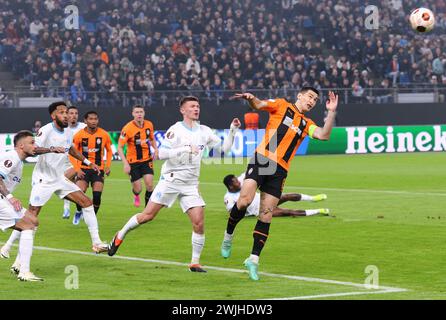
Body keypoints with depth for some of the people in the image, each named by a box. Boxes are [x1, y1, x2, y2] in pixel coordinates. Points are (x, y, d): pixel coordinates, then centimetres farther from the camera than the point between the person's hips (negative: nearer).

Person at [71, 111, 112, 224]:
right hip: (83, 169, -1)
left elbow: (109, 151, 12)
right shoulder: (79, 135, -6)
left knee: (97, 195, -11)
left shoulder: (104, 134, -2)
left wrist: (107, 166, 0)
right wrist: (77, 169, -9)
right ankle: (79, 212, 18)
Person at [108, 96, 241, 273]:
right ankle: (120, 236, 20)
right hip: (170, 180, -4)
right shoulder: (175, 130, -7)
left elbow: (223, 148, 12)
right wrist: (186, 149, -23)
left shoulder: (204, 131, 8)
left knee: (199, 222, -10)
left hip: (191, 185, 4)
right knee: (147, 215, -3)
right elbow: (162, 153, -16)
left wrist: (232, 131, -2)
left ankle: (195, 262, 1)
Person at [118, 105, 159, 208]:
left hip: (147, 159, 3)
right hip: (133, 161, -3)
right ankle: (136, 195, 39)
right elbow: (120, 147, -16)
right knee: (138, 189, 0)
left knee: (149, 184, -14)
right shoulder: (127, 129, -18)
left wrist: (155, 149, -3)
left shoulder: (149, 125, -3)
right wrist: (125, 163, -25)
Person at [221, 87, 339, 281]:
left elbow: (324, 135, 3)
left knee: (266, 216, 0)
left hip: (279, 171, 4)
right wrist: (250, 98, -25)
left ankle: (254, 259, 8)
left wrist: (331, 112, -6)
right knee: (244, 200, -20)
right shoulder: (281, 106, 11)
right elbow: (258, 105, -3)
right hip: (262, 160, -4)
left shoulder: (306, 124, 20)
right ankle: (228, 236, 6)